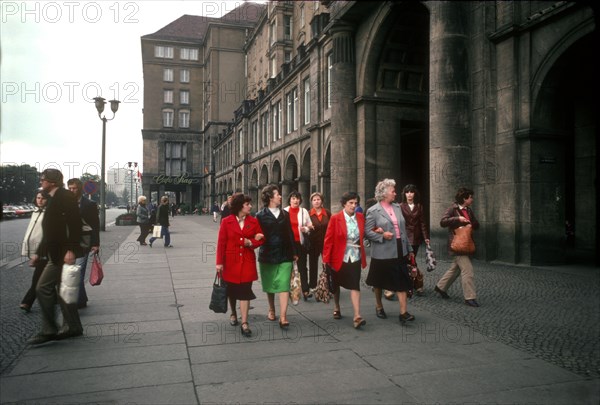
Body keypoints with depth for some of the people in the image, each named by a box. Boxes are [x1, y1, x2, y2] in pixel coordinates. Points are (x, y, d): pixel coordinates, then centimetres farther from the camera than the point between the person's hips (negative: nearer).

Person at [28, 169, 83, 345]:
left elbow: (75, 224, -21)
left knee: (43, 288, -9)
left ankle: (48, 330, -1)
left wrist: (71, 250, -27)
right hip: (56, 254, 10)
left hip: (63, 254, -10)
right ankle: (72, 327, 20)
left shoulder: (65, 197, -11)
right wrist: (39, 253, 24)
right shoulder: (54, 199, 19)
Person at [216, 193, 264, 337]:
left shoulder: (253, 221, 2)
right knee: (231, 290, 14)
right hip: (231, 261, 0)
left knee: (245, 291, -5)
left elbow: (261, 239, 5)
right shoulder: (227, 221, -5)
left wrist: (250, 242, -14)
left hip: (247, 261, 1)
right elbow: (221, 243, -5)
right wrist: (219, 262, -9)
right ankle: (233, 313, 39)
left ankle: (244, 323, -2)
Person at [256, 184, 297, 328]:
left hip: (285, 255, 2)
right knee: (269, 286, 14)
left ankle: (283, 317, -7)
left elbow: (290, 233, 10)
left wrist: (294, 252, 10)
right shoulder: (261, 216, -3)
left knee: (284, 286, -7)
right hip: (268, 255, -2)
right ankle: (271, 310, 35)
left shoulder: (285, 214, 9)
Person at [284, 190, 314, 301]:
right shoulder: (284, 211, 3)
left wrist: (305, 229, -12)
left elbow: (310, 226, 7)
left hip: (300, 242, 0)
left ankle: (305, 290, -1)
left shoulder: (304, 211, 5)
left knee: (302, 266, 0)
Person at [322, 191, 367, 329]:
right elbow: (328, 239, -9)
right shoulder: (335, 218, -10)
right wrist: (326, 258, -11)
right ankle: (337, 308, 38)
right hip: (339, 257, -1)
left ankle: (357, 316, -10)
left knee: (355, 285, -7)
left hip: (355, 258, 2)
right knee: (336, 284, 16)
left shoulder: (360, 217, 2)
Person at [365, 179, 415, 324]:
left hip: (400, 251, 5)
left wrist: (409, 249, 15)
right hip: (383, 253, -4)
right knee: (379, 282, 12)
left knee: (402, 282, -1)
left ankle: (403, 313, 2)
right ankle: (379, 307, 33)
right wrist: (382, 235, -22)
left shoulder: (397, 207, 9)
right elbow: (367, 231, -9)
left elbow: (403, 229, 13)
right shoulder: (373, 211, -9)